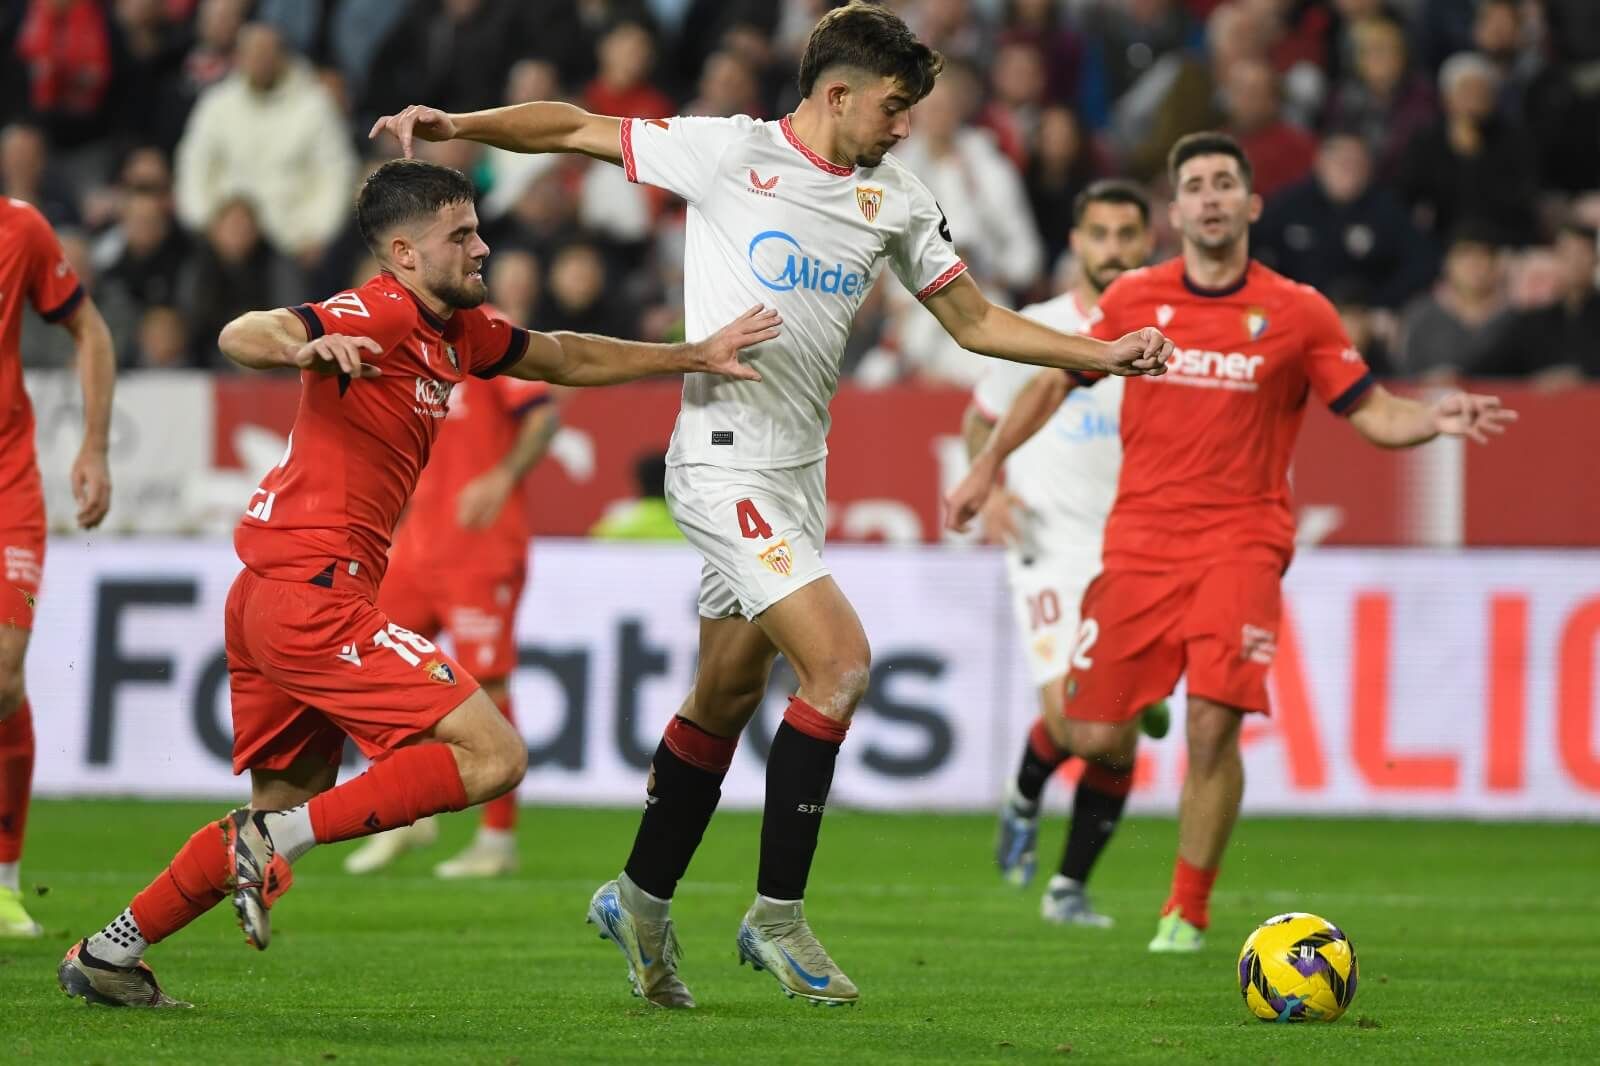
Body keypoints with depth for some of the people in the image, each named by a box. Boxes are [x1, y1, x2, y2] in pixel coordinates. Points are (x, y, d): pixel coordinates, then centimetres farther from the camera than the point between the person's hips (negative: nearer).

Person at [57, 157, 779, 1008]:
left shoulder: (457, 331, 15)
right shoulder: (379, 314, -13)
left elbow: (564, 358, 30)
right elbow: (239, 337, -27)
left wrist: (695, 356, 27)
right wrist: (309, 348, -49)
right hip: (315, 597, -10)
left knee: (285, 806, 21)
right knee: (493, 755, -12)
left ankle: (107, 954, 23)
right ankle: (278, 839, -13)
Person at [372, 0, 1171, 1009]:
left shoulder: (899, 199, 8)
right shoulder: (730, 153, -9)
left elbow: (976, 320, 16)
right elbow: (577, 129, -1)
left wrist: (1102, 353, 6)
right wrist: (456, 124, -12)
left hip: (799, 472, 7)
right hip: (726, 462, -7)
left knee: (728, 699, 13)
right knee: (841, 662, -17)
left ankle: (641, 901, 29)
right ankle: (778, 916, -8)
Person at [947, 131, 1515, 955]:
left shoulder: (1298, 314, -1)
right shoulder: (1133, 299, 3)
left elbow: (1370, 412, 4)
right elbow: (1057, 378, 17)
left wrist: (1435, 420, -15)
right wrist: (989, 464, 15)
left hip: (1241, 540, -1)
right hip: (1141, 539, 1)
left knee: (1214, 724, -17)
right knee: (1099, 738, -2)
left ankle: (1187, 912, 0)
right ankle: (1045, 742, 38)